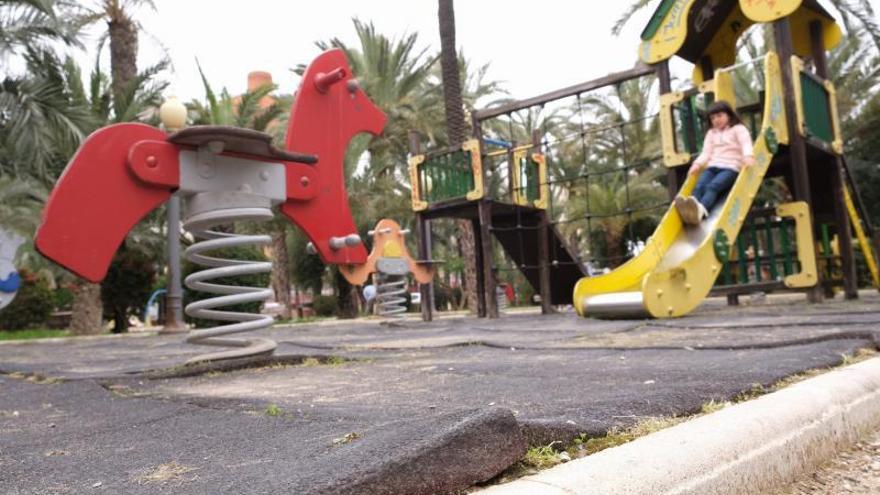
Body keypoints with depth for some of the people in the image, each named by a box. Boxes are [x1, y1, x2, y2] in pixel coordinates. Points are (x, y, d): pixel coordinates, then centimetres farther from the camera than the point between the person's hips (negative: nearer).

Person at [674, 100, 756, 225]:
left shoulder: (738, 129, 12)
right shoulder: (711, 133, 28)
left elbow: (746, 144, -6)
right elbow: (706, 152, 17)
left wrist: (748, 156, -29)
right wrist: (697, 164, -4)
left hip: (731, 168, -4)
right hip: (713, 166, 5)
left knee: (712, 186, -35)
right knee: (699, 186, -29)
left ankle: (700, 210, -62)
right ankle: (689, 210, -56)